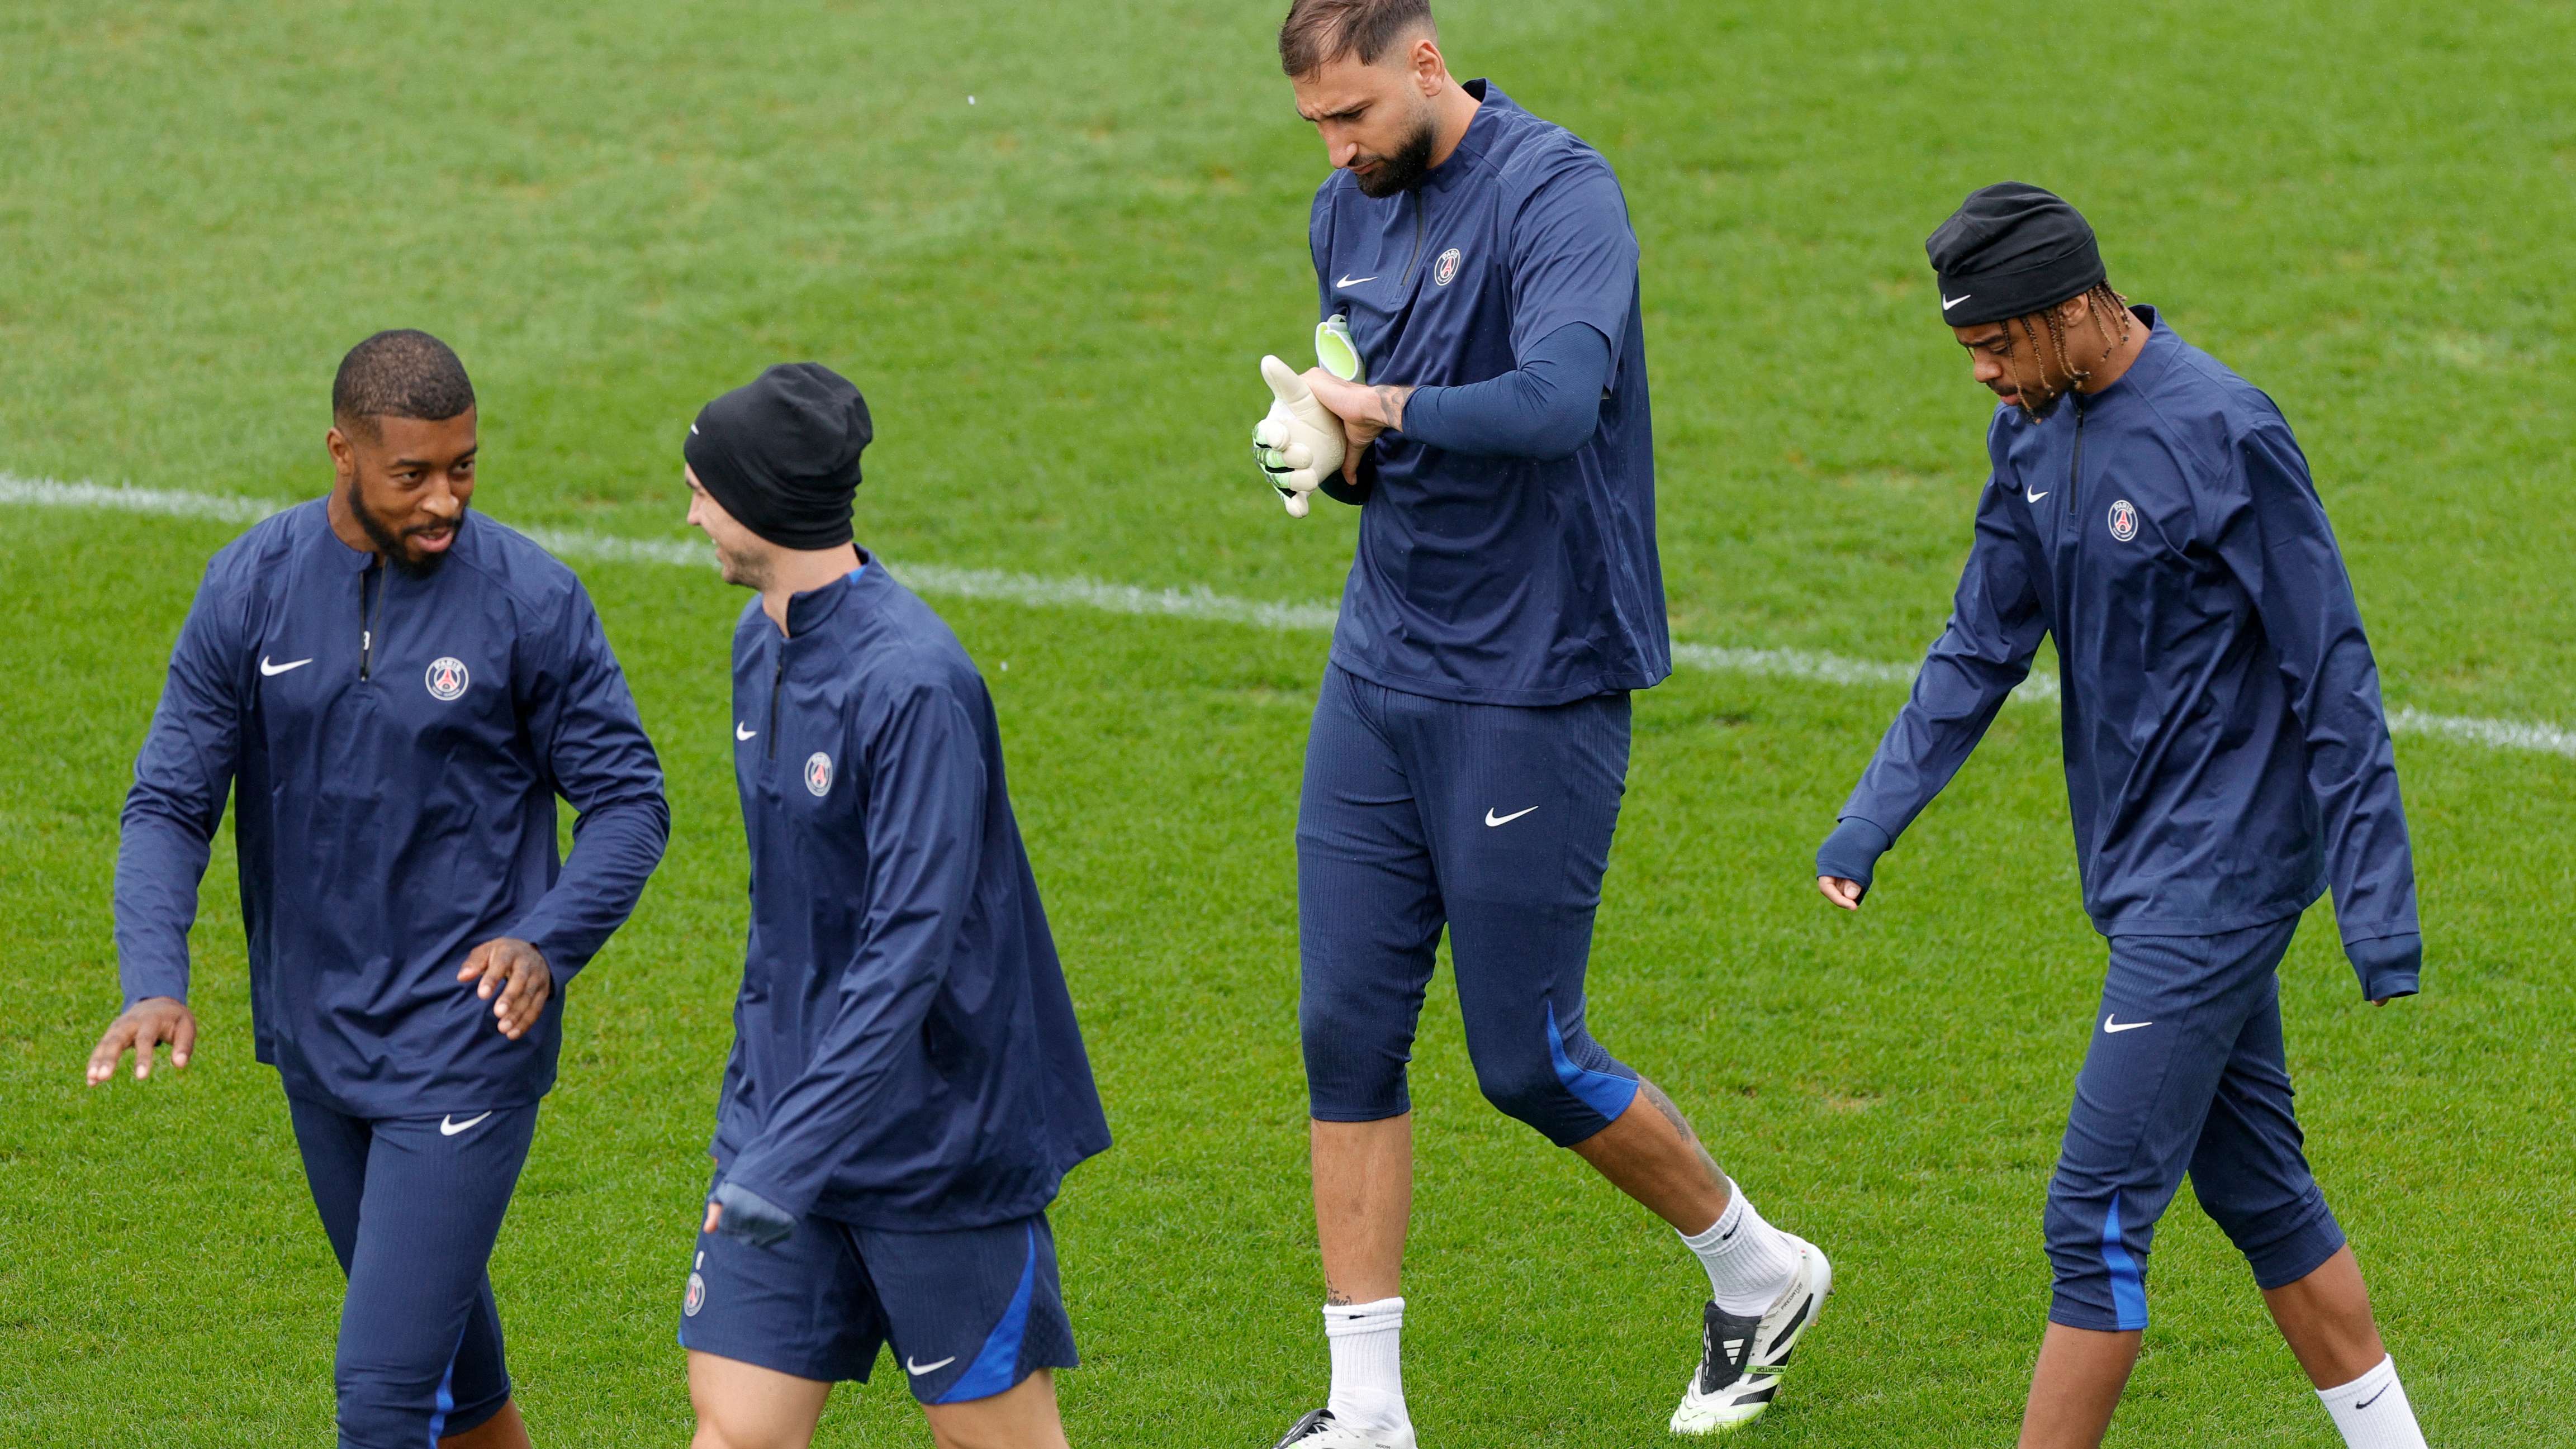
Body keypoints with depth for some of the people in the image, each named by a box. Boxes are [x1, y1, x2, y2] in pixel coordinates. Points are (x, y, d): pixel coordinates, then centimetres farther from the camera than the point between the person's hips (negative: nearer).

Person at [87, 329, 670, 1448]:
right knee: (440, 1328, 21)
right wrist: (154, 983, -19)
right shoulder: (251, 588, -4)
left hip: (467, 1051, -4)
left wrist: (549, 943, -22)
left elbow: (628, 801, -4)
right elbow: (170, 803, -2)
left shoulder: (529, 599, -12)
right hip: (318, 1044, 4)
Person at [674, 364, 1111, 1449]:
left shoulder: (910, 683, -22)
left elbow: (910, 948, -27)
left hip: (938, 1136, -8)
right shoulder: (763, 645, 8)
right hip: (787, 1122, 8)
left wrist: (789, 1157, -32)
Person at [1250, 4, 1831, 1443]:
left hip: (1535, 687, -7)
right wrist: (1330, 450, -2)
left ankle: (1758, 1269, 26)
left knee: (1528, 1061, 0)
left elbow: (1557, 399, -31)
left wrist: (1382, 410, -23)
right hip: (1379, 671, 7)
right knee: (1347, 1031, 2)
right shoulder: (1350, 214, 10)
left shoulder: (1556, 191, -16)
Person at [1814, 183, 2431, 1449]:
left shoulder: (2225, 435, -18)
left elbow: (2331, 674, -16)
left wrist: (2377, 901, -16)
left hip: (2223, 870, -8)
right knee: (2256, 1192, 15)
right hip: (2144, 872, 8)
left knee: (2100, 1215, -9)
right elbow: (1982, 646, 13)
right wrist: (1870, 820, 2)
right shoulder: (2033, 432, 6)